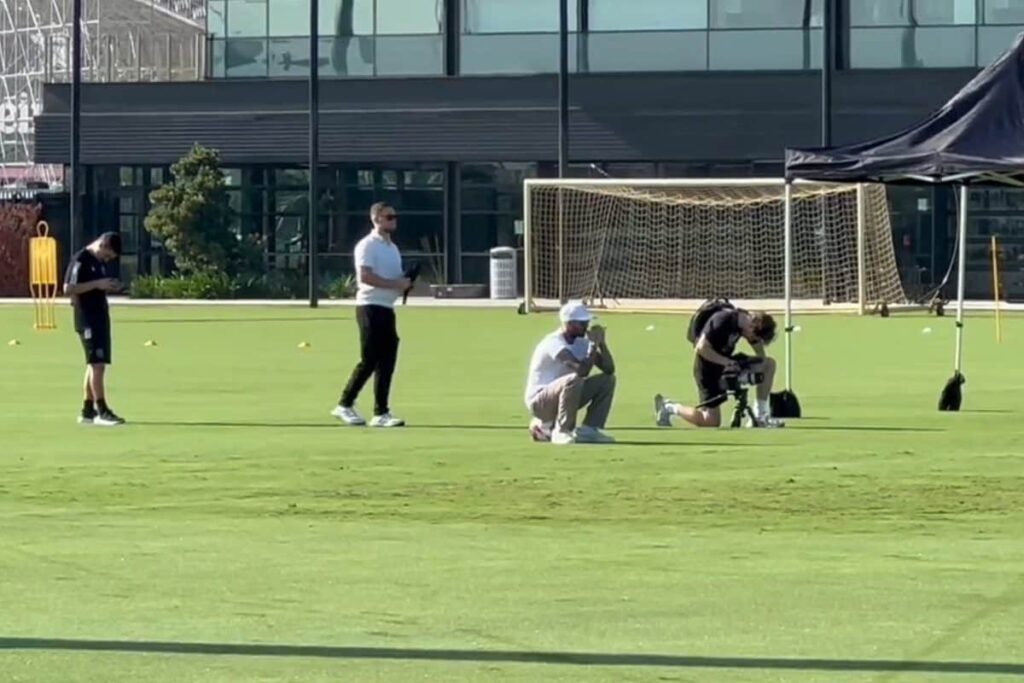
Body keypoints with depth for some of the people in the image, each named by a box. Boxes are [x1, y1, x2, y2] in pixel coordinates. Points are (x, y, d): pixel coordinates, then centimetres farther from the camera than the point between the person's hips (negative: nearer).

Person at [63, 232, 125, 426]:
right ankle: (102, 411, -13)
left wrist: (109, 287, 6)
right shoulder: (80, 261, -11)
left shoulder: (99, 262, 16)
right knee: (97, 364, -12)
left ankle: (87, 411, 15)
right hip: (88, 320, -9)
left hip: (100, 319, 9)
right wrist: (97, 284, -23)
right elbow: (68, 289, -18)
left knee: (95, 365, 10)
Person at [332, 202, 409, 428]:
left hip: (387, 308, 9)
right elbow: (365, 276, -21)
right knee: (369, 361, -8)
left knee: (387, 362, 4)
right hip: (371, 307, -9)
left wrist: (404, 283, 5)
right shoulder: (368, 246, -9)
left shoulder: (392, 248, 18)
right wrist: (395, 283, -21)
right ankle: (345, 405, 3)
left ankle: (380, 413, 6)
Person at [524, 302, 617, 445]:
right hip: (539, 401, -9)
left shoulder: (580, 342, 4)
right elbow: (582, 370, -36)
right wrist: (594, 343, -25)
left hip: (561, 397, 9)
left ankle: (589, 430, 1)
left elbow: (609, 369, 0)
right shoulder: (555, 343, -23)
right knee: (574, 379, -36)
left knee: (607, 380, 1)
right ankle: (561, 432, -23)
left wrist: (601, 343, -13)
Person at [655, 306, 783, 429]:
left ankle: (760, 416, 2)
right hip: (707, 365, -8)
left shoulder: (746, 320, -4)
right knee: (711, 422, -9)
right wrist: (728, 362, -31)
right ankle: (670, 408, 12)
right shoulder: (723, 321, -28)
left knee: (769, 364, -3)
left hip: (725, 362, 8)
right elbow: (702, 347, -29)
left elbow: (761, 356, 6)